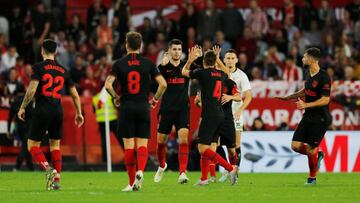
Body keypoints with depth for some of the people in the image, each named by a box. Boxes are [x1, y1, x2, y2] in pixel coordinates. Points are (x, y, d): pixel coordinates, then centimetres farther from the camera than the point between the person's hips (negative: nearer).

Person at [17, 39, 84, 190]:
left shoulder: (38, 67, -4)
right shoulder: (63, 71, 11)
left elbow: (32, 90, -14)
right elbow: (75, 94, 14)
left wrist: (22, 107, -3)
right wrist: (79, 113, 25)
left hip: (42, 110, -4)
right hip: (58, 110, 4)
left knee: (33, 145, 3)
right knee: (55, 145, 16)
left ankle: (48, 169, -21)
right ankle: (56, 179, 9)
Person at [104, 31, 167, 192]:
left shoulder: (119, 64, -1)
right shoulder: (148, 63, 2)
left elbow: (108, 85, -10)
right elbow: (163, 84, -4)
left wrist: (116, 97, 7)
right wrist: (155, 99, 10)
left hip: (126, 107, -1)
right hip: (143, 107, 1)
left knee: (129, 145, 4)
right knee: (142, 144, 4)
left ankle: (132, 183, 3)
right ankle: (140, 171, -24)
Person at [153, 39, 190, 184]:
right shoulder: (164, 67, -1)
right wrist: (163, 64, -41)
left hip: (183, 109, 0)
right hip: (166, 109, 0)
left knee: (184, 138, -17)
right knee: (161, 141, 8)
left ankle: (182, 173, -18)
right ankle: (162, 165, 37)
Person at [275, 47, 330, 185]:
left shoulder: (323, 77, -17)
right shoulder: (308, 74, 9)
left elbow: (325, 100, -19)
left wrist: (306, 105, -25)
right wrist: (288, 97, 29)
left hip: (320, 118, -8)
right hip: (308, 116, 8)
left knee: (310, 149, -6)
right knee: (296, 145, -2)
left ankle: (312, 178, 14)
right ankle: (317, 155, 23)